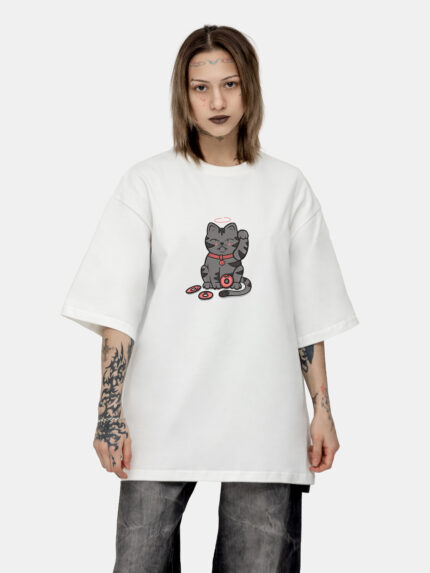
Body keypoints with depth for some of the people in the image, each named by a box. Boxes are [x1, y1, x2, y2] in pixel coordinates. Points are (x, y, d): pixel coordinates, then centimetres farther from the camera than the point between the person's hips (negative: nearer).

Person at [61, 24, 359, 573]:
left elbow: (311, 313, 10)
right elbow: (117, 307, 0)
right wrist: (110, 414, -8)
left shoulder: (286, 186, 9)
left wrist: (322, 409, 4)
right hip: (163, 419, -1)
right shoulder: (148, 182, 4)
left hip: (264, 423, 1)